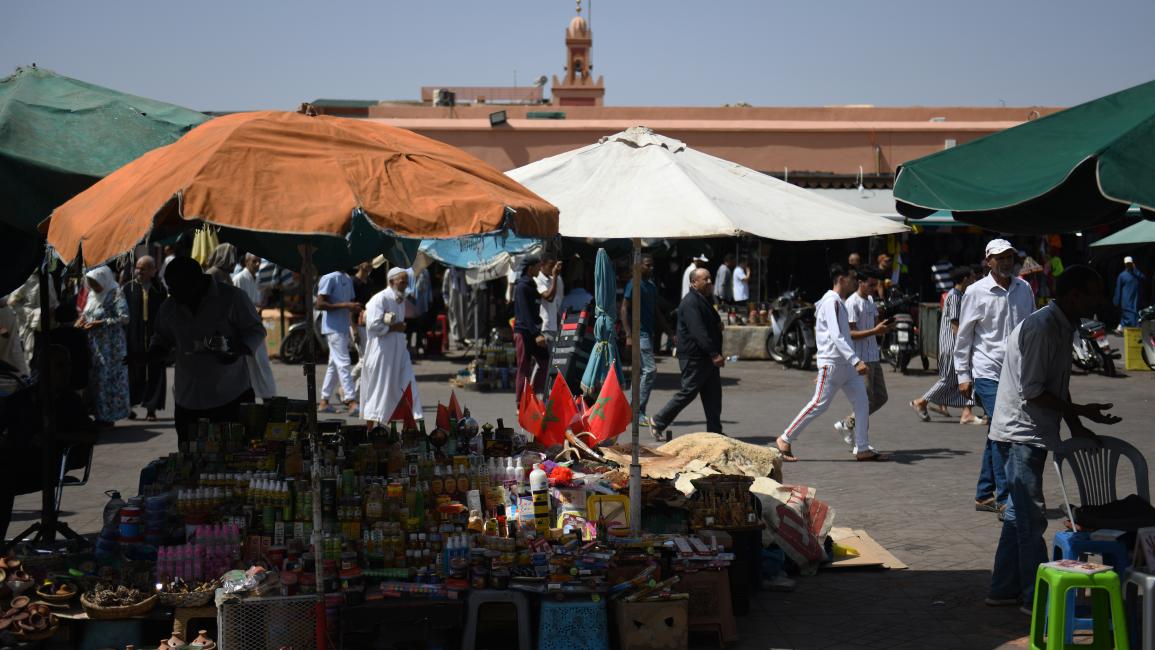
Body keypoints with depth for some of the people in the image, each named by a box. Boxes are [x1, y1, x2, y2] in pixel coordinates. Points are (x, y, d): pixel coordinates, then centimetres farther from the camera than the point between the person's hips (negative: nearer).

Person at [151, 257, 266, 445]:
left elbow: (256, 331, -2)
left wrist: (239, 351, -20)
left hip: (232, 397, -4)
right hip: (188, 400, 4)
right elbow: (162, 336, 23)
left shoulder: (232, 297, -7)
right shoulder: (169, 307, 8)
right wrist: (153, 351, 1)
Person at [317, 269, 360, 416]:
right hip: (333, 328, -9)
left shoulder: (348, 279, 16)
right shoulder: (329, 278, -11)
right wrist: (345, 305, -21)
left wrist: (355, 308, 0)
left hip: (345, 328, 9)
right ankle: (352, 403, -18)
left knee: (334, 365, 11)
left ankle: (324, 402, 18)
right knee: (344, 364, -13)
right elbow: (320, 304, -16)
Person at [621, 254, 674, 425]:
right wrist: (629, 336, -19)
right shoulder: (634, 284, -8)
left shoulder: (652, 286, 18)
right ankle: (638, 412, -11)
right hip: (639, 333, -9)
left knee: (641, 373, 10)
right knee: (650, 370, -14)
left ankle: (635, 412, 14)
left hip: (648, 333, 9)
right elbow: (624, 310, -12)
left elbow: (656, 313, 24)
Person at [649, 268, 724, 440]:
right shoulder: (690, 303, -17)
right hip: (694, 358, -10)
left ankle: (715, 431, 11)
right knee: (688, 392, -4)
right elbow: (698, 332, -26)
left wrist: (718, 324, 5)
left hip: (707, 357, 10)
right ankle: (658, 422, 8)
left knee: (713, 395, 7)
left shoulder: (705, 300, 17)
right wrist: (714, 354, -30)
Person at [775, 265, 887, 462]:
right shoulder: (832, 302, -15)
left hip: (846, 363, 10)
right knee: (819, 404, -7)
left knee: (862, 402, 3)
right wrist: (856, 361, -31)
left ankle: (863, 449, 5)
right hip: (831, 362, -10)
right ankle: (785, 440, 3)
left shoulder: (839, 302, 17)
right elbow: (836, 337, -25)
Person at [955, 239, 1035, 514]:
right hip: (987, 372, -5)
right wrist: (963, 375, -3)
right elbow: (963, 336, -1)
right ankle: (1004, 498, -11)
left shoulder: (1024, 289, 8)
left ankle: (984, 496, 20)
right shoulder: (976, 292, -5)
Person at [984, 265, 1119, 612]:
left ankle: (1004, 588, 24)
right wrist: (1081, 412, -19)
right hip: (1021, 432, -10)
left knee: (1020, 513, 15)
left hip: (1030, 433, 10)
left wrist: (1076, 427, 8)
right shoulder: (1040, 329, -21)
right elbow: (1031, 391, -23)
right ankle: (1035, 596, 2)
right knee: (1031, 518, -5)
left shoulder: (1062, 328, 11)